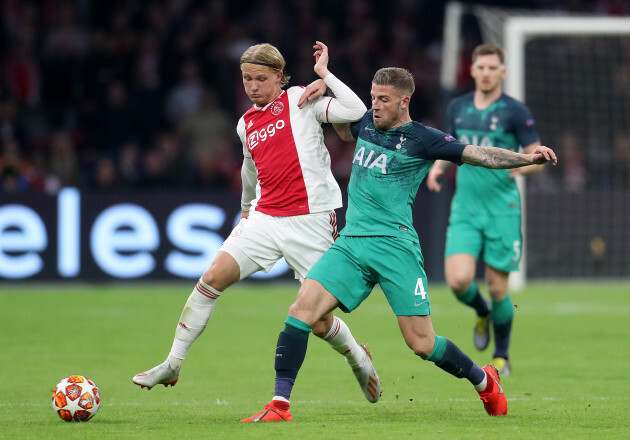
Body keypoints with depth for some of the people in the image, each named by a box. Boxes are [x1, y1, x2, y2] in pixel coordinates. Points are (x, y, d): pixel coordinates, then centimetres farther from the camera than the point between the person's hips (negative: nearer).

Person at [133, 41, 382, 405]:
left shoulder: (300, 100, -2)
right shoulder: (246, 125, 14)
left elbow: (357, 112, -15)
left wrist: (324, 74, -12)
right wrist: (248, 209, 44)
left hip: (310, 222, -5)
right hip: (265, 219, 5)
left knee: (317, 322, -2)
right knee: (212, 278, -13)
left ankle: (357, 357, 31)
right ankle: (173, 365, -4)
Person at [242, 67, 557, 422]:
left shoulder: (421, 139, -2)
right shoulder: (366, 123, 13)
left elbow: (478, 155, -7)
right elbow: (343, 128, 35)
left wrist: (528, 158, -18)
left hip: (394, 246, -5)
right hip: (350, 243, 5)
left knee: (422, 343, -4)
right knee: (301, 310, -15)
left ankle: (484, 381, 23)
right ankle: (280, 405, -13)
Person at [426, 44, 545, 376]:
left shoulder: (515, 112, -4)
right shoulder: (457, 108, 8)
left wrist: (521, 166, -24)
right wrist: (439, 166, 2)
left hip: (502, 209, -3)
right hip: (465, 210, 3)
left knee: (497, 286, -1)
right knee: (459, 280, -13)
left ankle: (502, 356, 21)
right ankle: (482, 314, 22)